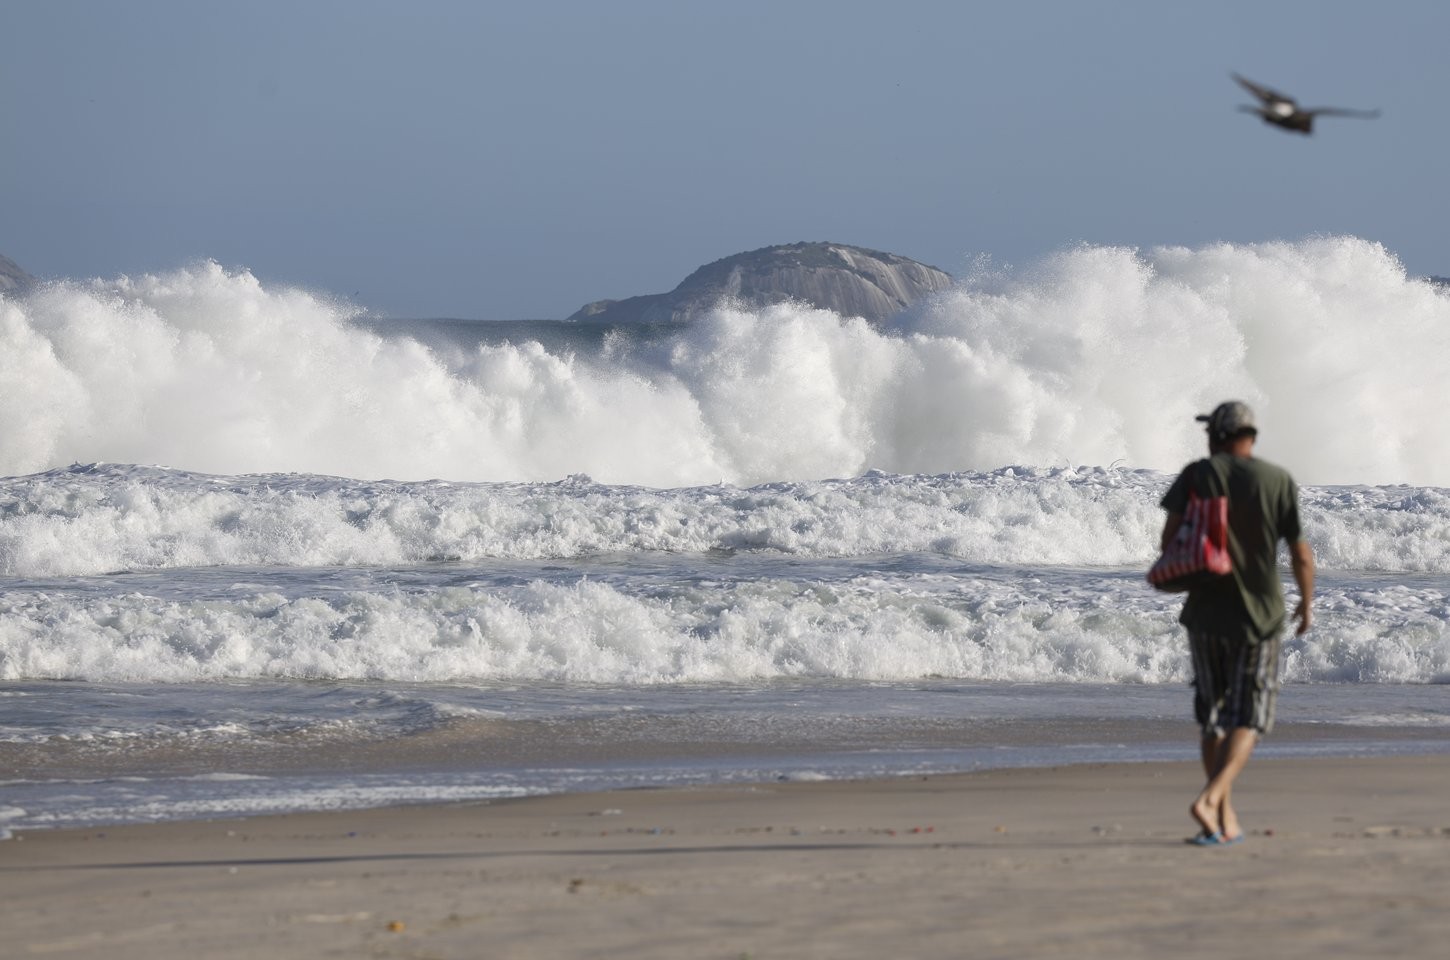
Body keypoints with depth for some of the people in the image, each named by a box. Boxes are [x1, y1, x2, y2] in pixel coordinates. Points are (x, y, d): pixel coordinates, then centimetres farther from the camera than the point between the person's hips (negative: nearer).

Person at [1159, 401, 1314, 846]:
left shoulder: (1197, 475, -3)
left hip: (1206, 611, 2)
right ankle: (1210, 799, -18)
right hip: (1258, 613, -2)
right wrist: (1307, 604, 12)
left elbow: (1169, 536, -11)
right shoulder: (1279, 481, -5)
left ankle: (1227, 822, 13)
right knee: (1248, 719, 5)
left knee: (1214, 716, 15)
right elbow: (1301, 556, -4)